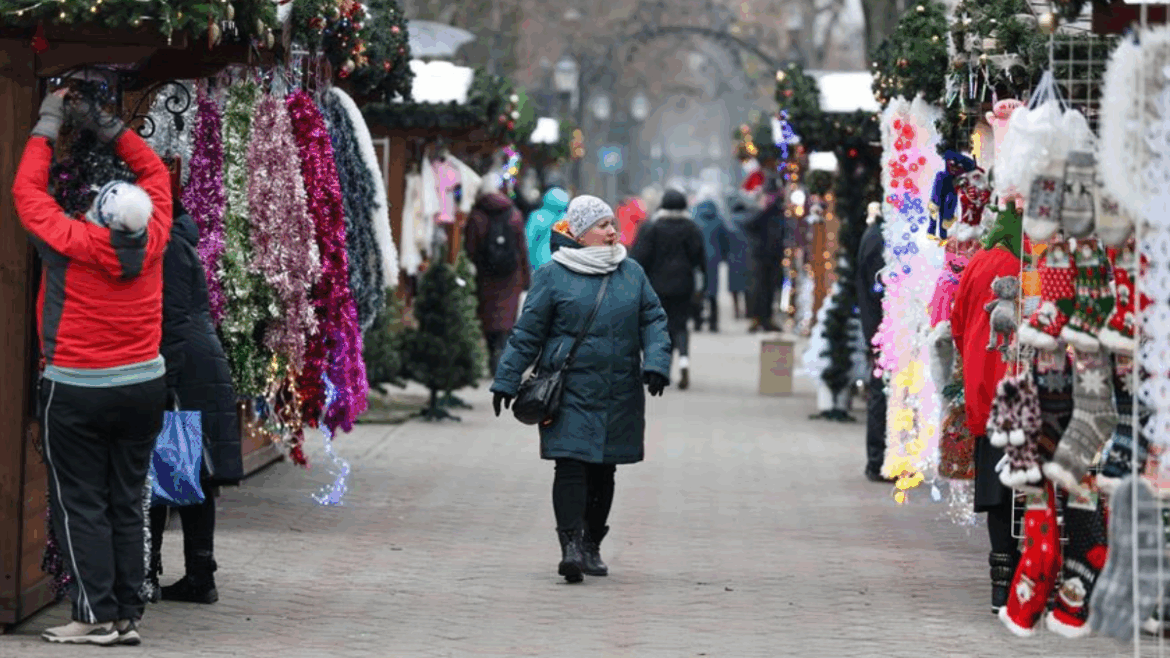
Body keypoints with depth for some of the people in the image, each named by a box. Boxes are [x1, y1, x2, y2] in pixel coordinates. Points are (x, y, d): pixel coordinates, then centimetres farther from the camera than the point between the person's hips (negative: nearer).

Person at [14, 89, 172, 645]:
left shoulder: (71, 243, -18)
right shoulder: (151, 241, -7)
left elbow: (26, 190, -3)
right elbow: (155, 172, 10)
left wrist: (48, 124, 6)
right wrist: (104, 126, 12)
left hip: (76, 392, -4)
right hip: (144, 386, 5)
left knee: (80, 505, 1)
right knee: (127, 504, 10)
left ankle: (96, 616, -3)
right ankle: (129, 616, 9)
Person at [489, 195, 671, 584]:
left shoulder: (632, 274, 11)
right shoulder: (553, 275, 0)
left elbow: (653, 320, 12)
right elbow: (527, 332, 3)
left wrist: (656, 363, -5)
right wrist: (506, 381, 3)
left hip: (619, 394, 4)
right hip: (570, 391, -4)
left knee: (603, 470, 8)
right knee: (571, 465, -14)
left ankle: (592, 545, 20)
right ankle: (571, 546, -18)